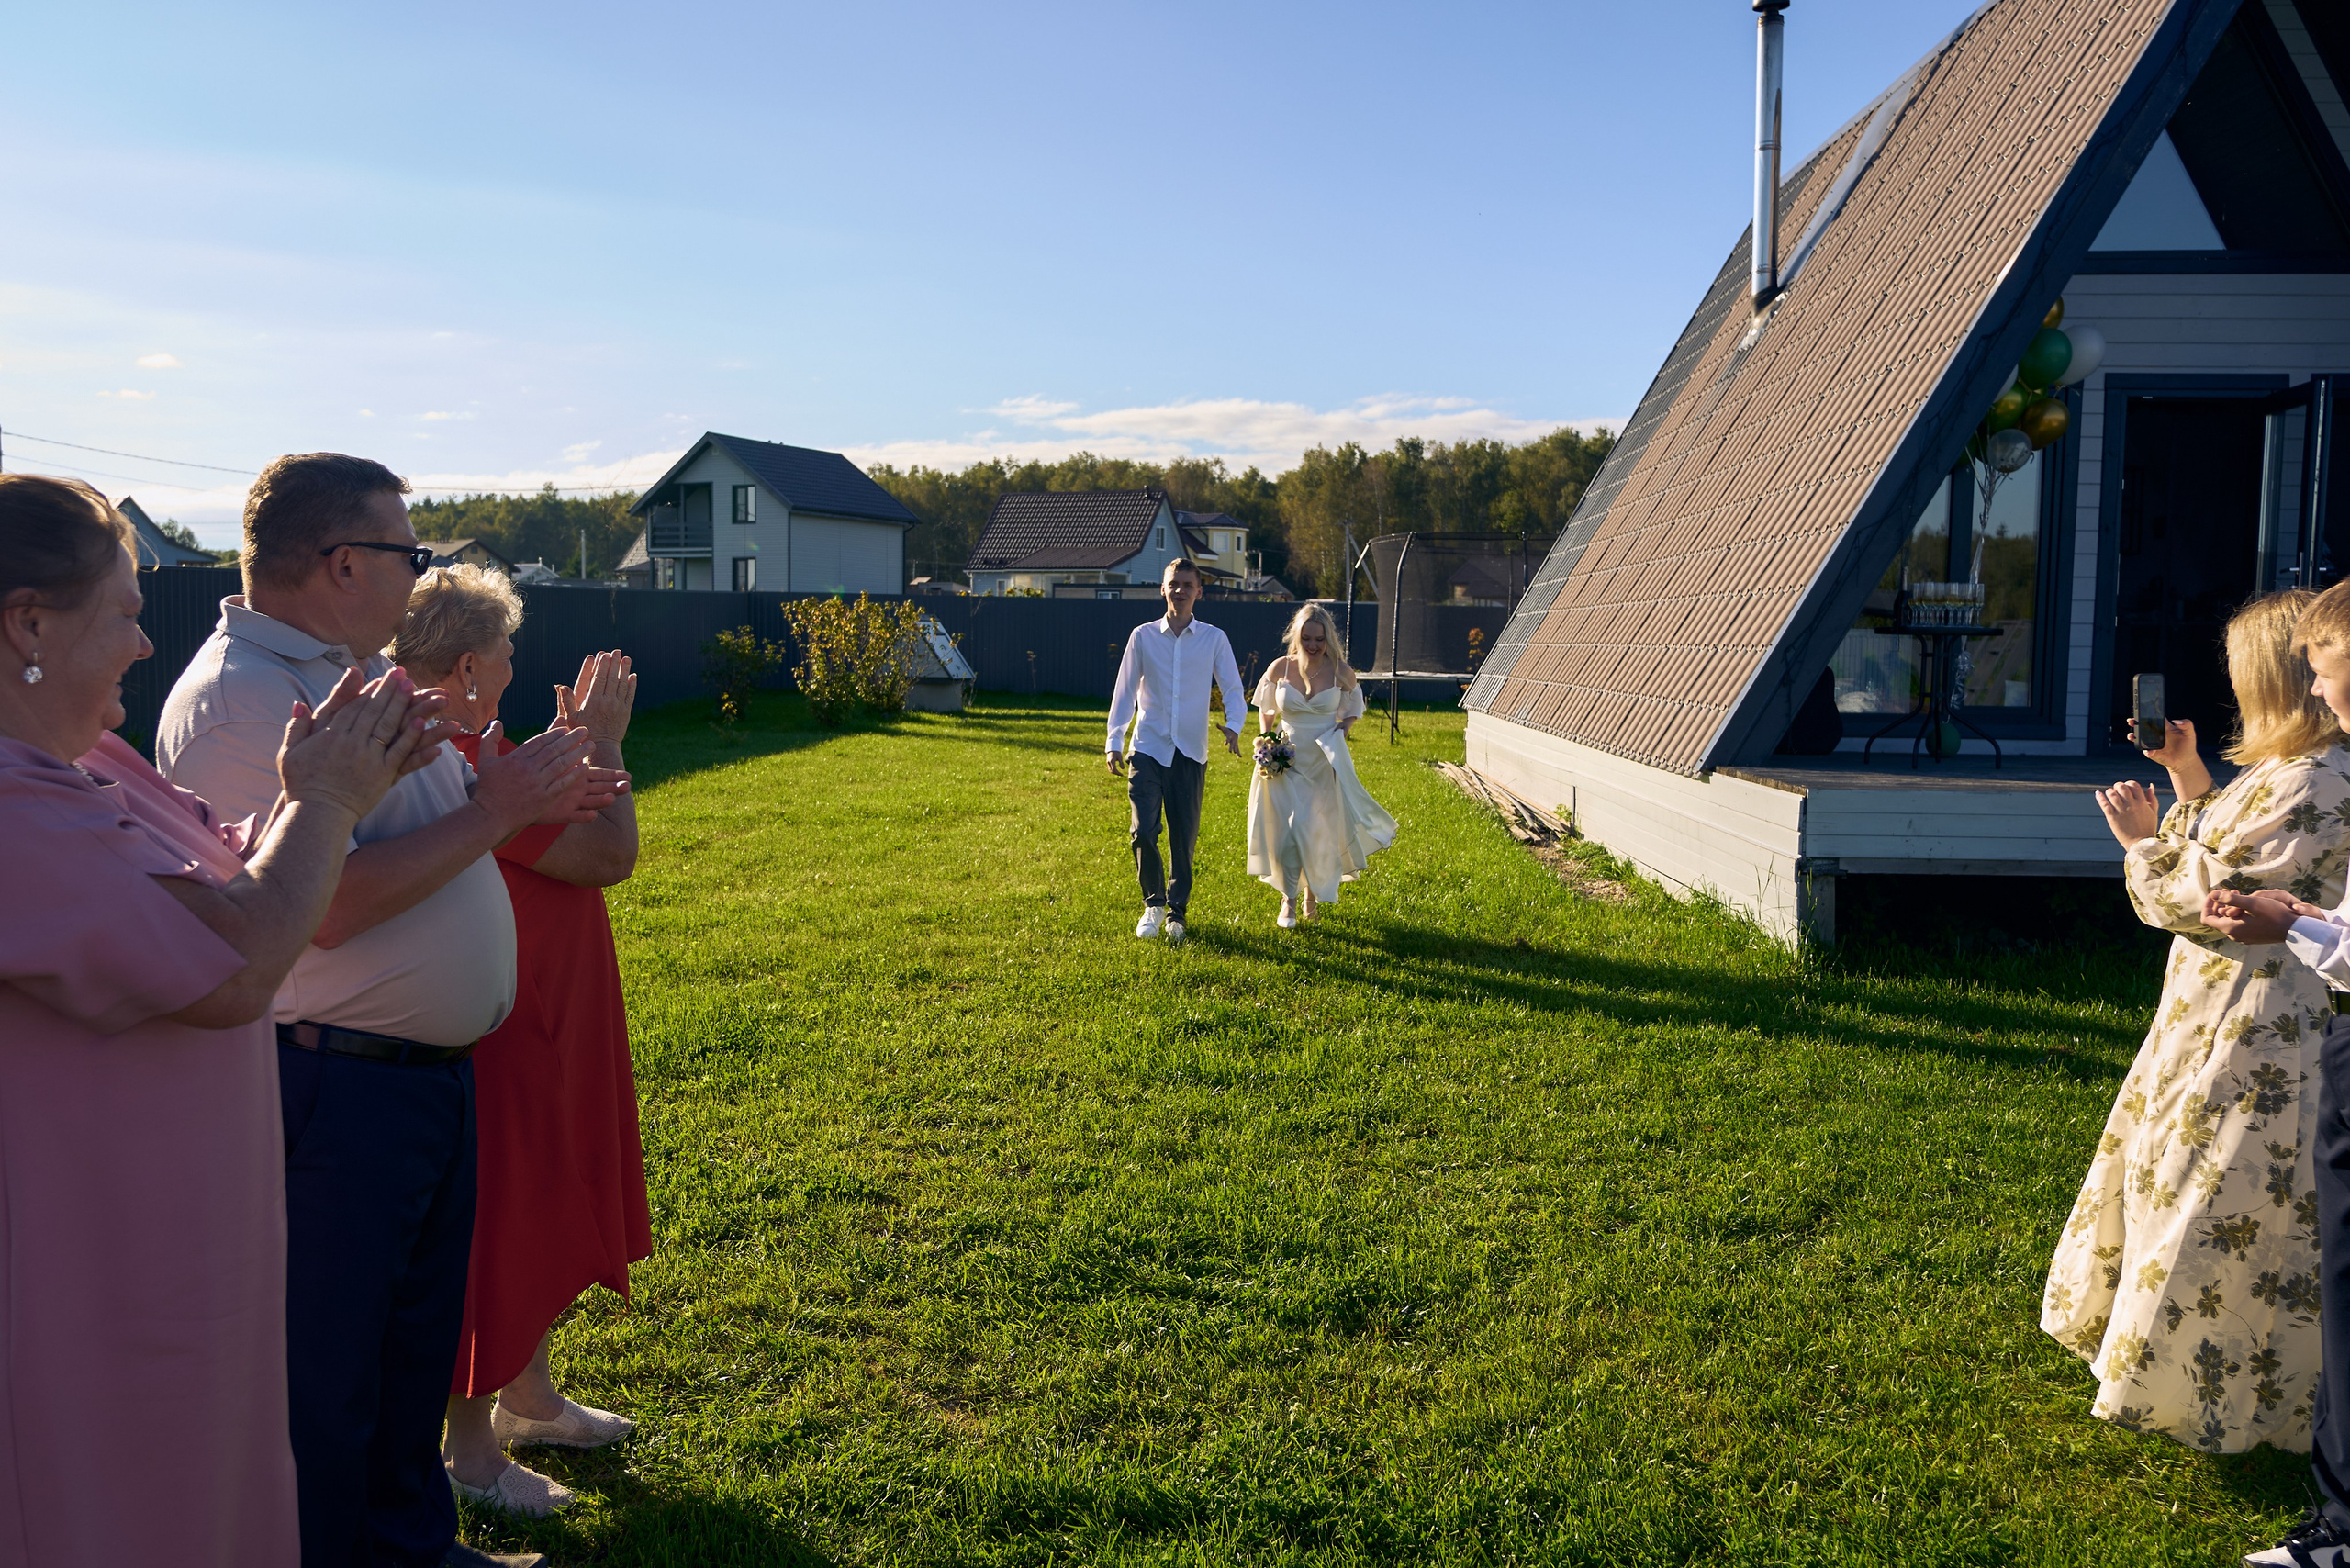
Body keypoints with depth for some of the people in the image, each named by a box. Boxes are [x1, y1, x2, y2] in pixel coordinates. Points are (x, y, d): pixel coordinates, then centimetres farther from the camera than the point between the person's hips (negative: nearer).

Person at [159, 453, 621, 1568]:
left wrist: (529, 799, 4)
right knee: (322, 1379, 7)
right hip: (333, 1088, -10)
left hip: (429, 1070, 10)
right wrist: (493, 810, -19)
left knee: (416, 1342, 22)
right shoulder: (238, 699, -19)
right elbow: (327, 905, -27)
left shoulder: (361, 674, 11)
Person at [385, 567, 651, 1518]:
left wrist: (574, 743, 9)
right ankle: (470, 1451, 22)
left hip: (547, 1036, 11)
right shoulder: (460, 768, -26)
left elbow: (551, 835, 16)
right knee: (496, 1237, 5)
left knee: (548, 1227, 23)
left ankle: (527, 1397, 41)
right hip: (500, 1047, -11)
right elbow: (607, 854, -27)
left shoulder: (457, 753, 7)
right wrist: (601, 742, -14)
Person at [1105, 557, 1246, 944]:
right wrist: (1114, 742, 2)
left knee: (1185, 838, 4)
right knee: (1144, 832, -10)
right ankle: (1153, 904, 12)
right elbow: (1125, 691, 7)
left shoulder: (1214, 639, 4)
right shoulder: (1143, 636, 4)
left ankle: (1176, 911, 22)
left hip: (1190, 754, 1)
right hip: (1147, 751, 0)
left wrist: (1232, 726, -14)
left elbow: (1232, 688, 5)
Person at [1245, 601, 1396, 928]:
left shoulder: (1341, 672, -7)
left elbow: (1351, 714, 9)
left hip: (1324, 763, 0)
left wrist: (1336, 738, -6)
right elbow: (1265, 710, 10)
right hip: (1285, 762, 0)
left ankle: (1313, 890, 33)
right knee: (1286, 831, -5)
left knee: (1319, 831, 6)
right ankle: (1288, 901, 11)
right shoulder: (1279, 669, -5)